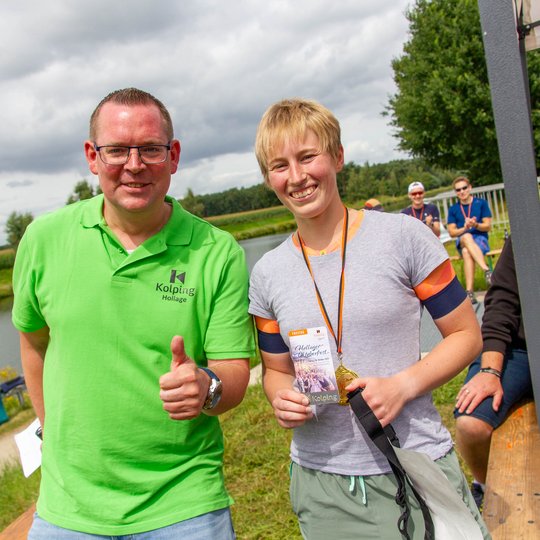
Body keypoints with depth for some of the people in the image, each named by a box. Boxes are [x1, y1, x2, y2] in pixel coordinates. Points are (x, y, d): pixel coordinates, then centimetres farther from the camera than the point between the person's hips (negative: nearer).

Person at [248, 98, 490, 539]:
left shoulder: (403, 237, -8)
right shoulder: (267, 275, 1)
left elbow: (467, 334, -2)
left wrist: (403, 385, -17)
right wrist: (282, 399, -9)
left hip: (417, 469, -2)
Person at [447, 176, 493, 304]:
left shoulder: (481, 203, 6)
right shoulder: (453, 209, 10)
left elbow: (488, 226, 3)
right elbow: (452, 232, 5)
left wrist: (476, 225, -18)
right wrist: (464, 228, -15)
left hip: (480, 240, -1)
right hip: (462, 242, 1)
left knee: (467, 252, -37)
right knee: (467, 236, -37)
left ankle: (469, 291, -47)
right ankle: (487, 270, -50)